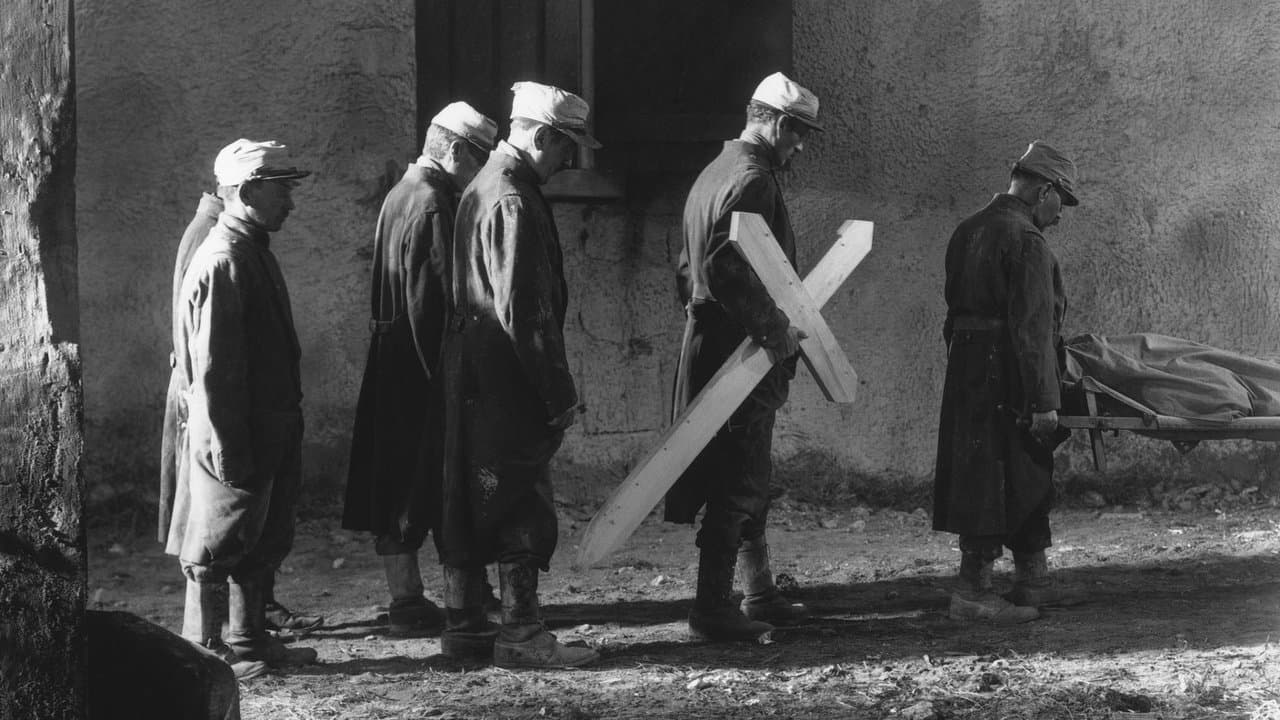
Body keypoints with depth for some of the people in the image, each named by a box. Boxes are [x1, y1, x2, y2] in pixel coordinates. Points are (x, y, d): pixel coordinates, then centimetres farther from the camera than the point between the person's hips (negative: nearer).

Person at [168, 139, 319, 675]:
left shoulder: (254, 251, 12)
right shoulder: (222, 262, -19)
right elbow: (212, 367, -22)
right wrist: (228, 449, -22)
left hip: (270, 428, 10)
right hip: (237, 431, -10)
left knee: (264, 541, 16)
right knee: (220, 544, 1)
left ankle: (249, 639, 26)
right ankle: (205, 648, 10)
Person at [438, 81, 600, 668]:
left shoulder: (481, 189, 15)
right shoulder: (515, 203, -17)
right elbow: (526, 312, -21)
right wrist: (559, 394, -18)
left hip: (469, 375, 10)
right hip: (507, 378, -10)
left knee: (469, 498, 13)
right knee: (522, 502, -4)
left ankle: (462, 625, 21)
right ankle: (521, 636, -1)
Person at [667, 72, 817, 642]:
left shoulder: (714, 172, 18)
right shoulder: (753, 180, -16)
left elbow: (689, 268, 23)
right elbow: (728, 269, -27)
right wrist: (773, 328, -23)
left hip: (709, 344, 11)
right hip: (740, 353, -11)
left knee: (748, 480, 16)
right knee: (739, 483, -6)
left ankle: (759, 595, 24)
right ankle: (712, 608, -3)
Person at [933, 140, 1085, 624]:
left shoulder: (969, 230, 15)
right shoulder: (1026, 241, -15)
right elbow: (1032, 327, -19)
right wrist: (1043, 400, -19)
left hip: (966, 362, 10)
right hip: (1006, 373, -10)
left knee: (1028, 476, 18)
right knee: (995, 478, -5)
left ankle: (1033, 578, 26)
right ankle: (973, 592, -2)